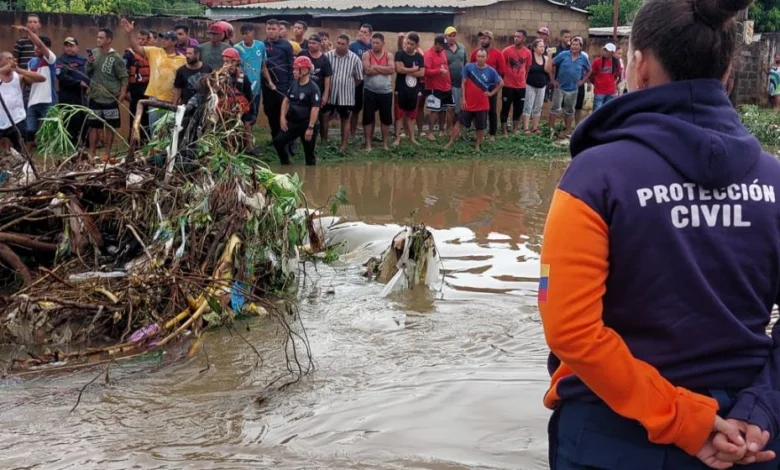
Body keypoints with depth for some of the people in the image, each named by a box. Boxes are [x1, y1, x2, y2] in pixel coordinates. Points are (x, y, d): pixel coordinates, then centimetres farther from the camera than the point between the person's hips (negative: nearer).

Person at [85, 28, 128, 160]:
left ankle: (107, 154, 14)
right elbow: (88, 73, 8)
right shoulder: (94, 53, 3)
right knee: (93, 125, 6)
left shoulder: (115, 58, -9)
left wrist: (123, 93, -16)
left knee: (109, 126, 5)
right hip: (95, 97, 3)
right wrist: (89, 64, -11)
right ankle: (92, 153, 13)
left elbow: (124, 77, -8)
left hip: (111, 98, -3)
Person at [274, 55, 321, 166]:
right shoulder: (294, 84, 5)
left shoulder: (313, 88, -16)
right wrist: (283, 117, 4)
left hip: (306, 124, -7)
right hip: (293, 122, 7)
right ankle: (285, 164, 14)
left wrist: (310, 128, -22)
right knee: (278, 141, 0)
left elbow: (315, 109, -20)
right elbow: (286, 100, 15)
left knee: (309, 152, 3)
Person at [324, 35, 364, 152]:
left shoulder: (355, 59, -6)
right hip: (329, 93, 0)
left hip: (346, 95, 0)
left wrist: (348, 86, 5)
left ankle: (344, 144, 19)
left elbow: (359, 78, 3)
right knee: (324, 117, 3)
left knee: (345, 119, 10)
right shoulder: (328, 56, -6)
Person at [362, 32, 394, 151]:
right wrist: (384, 70, -13)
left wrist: (376, 67, -15)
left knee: (386, 118, 7)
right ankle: (368, 144, 7)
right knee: (368, 118, 0)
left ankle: (385, 143, 17)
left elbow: (392, 70, -13)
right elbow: (367, 70, -17)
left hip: (386, 92, 1)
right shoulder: (367, 55, -2)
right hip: (370, 91, -1)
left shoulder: (388, 55, 3)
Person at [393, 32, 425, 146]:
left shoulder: (419, 57, 6)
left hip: (414, 90, 3)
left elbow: (422, 73, -4)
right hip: (401, 90, -3)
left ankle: (412, 138, 16)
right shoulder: (399, 54, -4)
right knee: (399, 115, 1)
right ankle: (397, 138, 5)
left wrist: (406, 71, -12)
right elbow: (399, 69, -18)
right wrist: (414, 69, -10)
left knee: (411, 115, 10)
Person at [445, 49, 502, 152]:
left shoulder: (491, 71, -6)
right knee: (460, 122, 2)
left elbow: (501, 83, 5)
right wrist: (463, 98, -5)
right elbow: (463, 83, -1)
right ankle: (450, 143, 10)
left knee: (481, 126, 6)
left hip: (482, 104, 0)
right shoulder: (469, 67, -6)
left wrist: (492, 93, 0)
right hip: (468, 103, 0)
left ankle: (477, 146, 20)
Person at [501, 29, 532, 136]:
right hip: (508, 85, -3)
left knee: (518, 109, 10)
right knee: (505, 108, 1)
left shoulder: (527, 52, 0)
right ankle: (505, 132, 8)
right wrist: (502, 79, 1)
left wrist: (523, 79, 15)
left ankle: (515, 130, 24)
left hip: (521, 86, 3)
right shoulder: (507, 50, -10)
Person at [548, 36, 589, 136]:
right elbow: (552, 64, -3)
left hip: (573, 89, 2)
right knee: (555, 108, -4)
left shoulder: (583, 58, -1)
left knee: (569, 111, 11)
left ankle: (568, 132, 18)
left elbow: (589, 70, 14)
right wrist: (553, 79, -6)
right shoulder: (563, 55, -8)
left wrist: (582, 80, 4)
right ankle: (551, 129, 3)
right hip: (559, 87, -2)